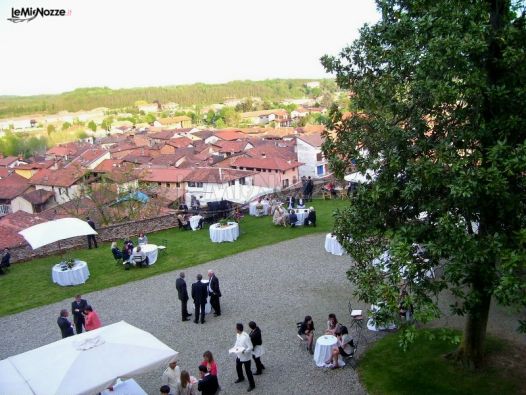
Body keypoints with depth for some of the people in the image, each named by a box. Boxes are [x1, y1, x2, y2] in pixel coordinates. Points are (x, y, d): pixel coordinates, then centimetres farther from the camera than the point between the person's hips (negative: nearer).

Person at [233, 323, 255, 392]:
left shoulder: (246, 337, -32)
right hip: (239, 355, 8)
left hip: (246, 356, -8)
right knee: (238, 367, 27)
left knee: (247, 371, 5)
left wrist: (244, 351, -37)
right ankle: (241, 378, 55)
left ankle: (252, 385, 24)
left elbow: (251, 347, -28)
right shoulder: (238, 335, -7)